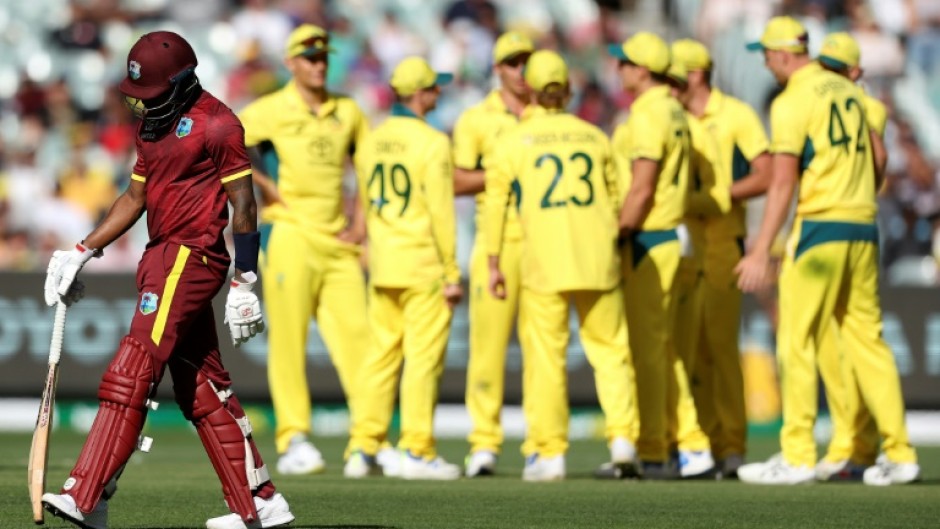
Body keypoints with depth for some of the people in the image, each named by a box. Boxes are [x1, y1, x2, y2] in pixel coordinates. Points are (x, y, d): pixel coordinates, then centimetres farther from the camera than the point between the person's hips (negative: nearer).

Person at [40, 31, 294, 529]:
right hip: (162, 258, 9)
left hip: (191, 257, -9)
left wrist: (244, 284, -13)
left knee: (132, 371, -16)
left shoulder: (216, 124, -10)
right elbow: (135, 198, 22)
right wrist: (81, 253, 15)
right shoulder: (154, 124, 16)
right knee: (202, 387, 10)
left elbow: (243, 207, -11)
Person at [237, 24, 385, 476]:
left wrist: (362, 221, 13)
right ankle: (293, 440, -5)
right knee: (288, 340, -6)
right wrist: (267, 189, -13)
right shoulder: (271, 110, -1)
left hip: (338, 242, 4)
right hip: (289, 235, -4)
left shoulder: (348, 112, 14)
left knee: (356, 334, -2)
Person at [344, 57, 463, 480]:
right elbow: (441, 211, -14)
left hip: (382, 268, 6)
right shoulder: (432, 143, -11)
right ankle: (417, 451, -5)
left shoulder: (371, 142, 10)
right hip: (425, 266, -6)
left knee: (382, 354, 10)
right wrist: (452, 274, -11)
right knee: (424, 357, -3)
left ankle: (363, 449, 8)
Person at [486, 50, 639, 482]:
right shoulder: (595, 137, 11)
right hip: (598, 258, 2)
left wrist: (494, 263, 5)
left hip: (544, 260, -2)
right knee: (609, 348, 10)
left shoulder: (513, 142, 3)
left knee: (544, 355, 1)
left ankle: (549, 452, 1)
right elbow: (615, 198, 15)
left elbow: (496, 203, 1)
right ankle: (621, 436, -3)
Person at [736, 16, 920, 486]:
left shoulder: (792, 102, -9)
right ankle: (899, 455, 7)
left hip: (819, 225, -7)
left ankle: (797, 457, -6)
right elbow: (877, 157, 20)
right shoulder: (848, 92, 13)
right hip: (862, 228, 7)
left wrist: (760, 252, -15)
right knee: (867, 339, 10)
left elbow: (783, 183, -14)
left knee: (797, 342, -3)